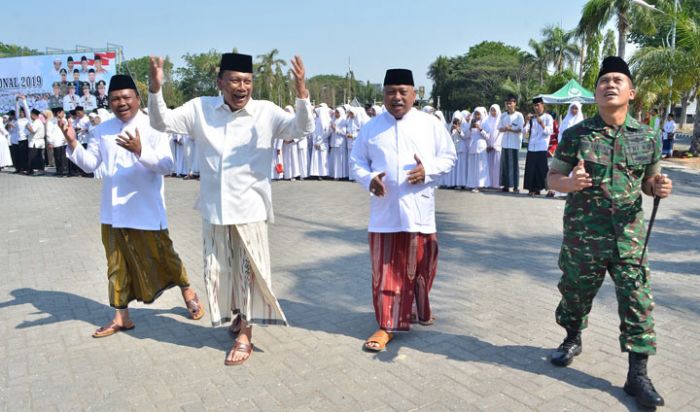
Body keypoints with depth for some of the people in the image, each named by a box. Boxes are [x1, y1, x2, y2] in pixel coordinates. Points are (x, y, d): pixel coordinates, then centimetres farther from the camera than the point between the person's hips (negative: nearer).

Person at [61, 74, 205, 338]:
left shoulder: (152, 127, -8)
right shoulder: (102, 130, 7)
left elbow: (166, 165, -16)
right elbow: (89, 164, 9)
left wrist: (140, 151, -30)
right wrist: (72, 143, -5)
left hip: (146, 210, -5)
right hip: (113, 211, 5)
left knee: (161, 256, 5)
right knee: (117, 264, 12)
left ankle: (188, 293, 30)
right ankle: (121, 317, 25)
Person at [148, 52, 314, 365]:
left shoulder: (266, 112, -7)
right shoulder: (200, 108, 1)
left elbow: (303, 128, -16)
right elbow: (161, 122, 5)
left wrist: (301, 92, -32)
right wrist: (155, 88, -13)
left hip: (250, 210, -3)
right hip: (213, 210, 3)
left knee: (248, 271, 4)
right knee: (219, 270, 16)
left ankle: (245, 335, 20)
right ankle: (237, 316, 42)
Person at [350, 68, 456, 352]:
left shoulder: (431, 124, 4)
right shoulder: (371, 127, 7)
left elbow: (449, 157, 6)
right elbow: (357, 161, 9)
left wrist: (428, 169, -14)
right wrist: (368, 179, -12)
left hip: (419, 211, 0)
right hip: (384, 213, 0)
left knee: (421, 266, 11)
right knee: (385, 270, 1)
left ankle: (420, 310, 37)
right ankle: (388, 325, 10)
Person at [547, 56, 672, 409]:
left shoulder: (647, 137, 3)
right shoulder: (575, 134, -3)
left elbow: (649, 181, 14)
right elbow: (552, 177, 2)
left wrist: (659, 187, -10)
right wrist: (569, 183, -21)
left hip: (629, 235, 1)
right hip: (582, 233, -1)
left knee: (637, 300, 0)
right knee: (575, 292, 14)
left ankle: (638, 375, 12)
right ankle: (572, 340, 42)